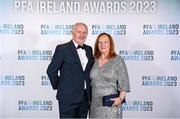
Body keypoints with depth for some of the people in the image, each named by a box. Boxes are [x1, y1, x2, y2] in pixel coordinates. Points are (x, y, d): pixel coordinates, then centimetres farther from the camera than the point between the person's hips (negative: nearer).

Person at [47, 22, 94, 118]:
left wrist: (88, 88, 12)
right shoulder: (62, 48, -8)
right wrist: (58, 87, -2)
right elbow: (51, 70, -8)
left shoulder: (89, 49, 11)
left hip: (85, 97, 6)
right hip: (68, 97, -6)